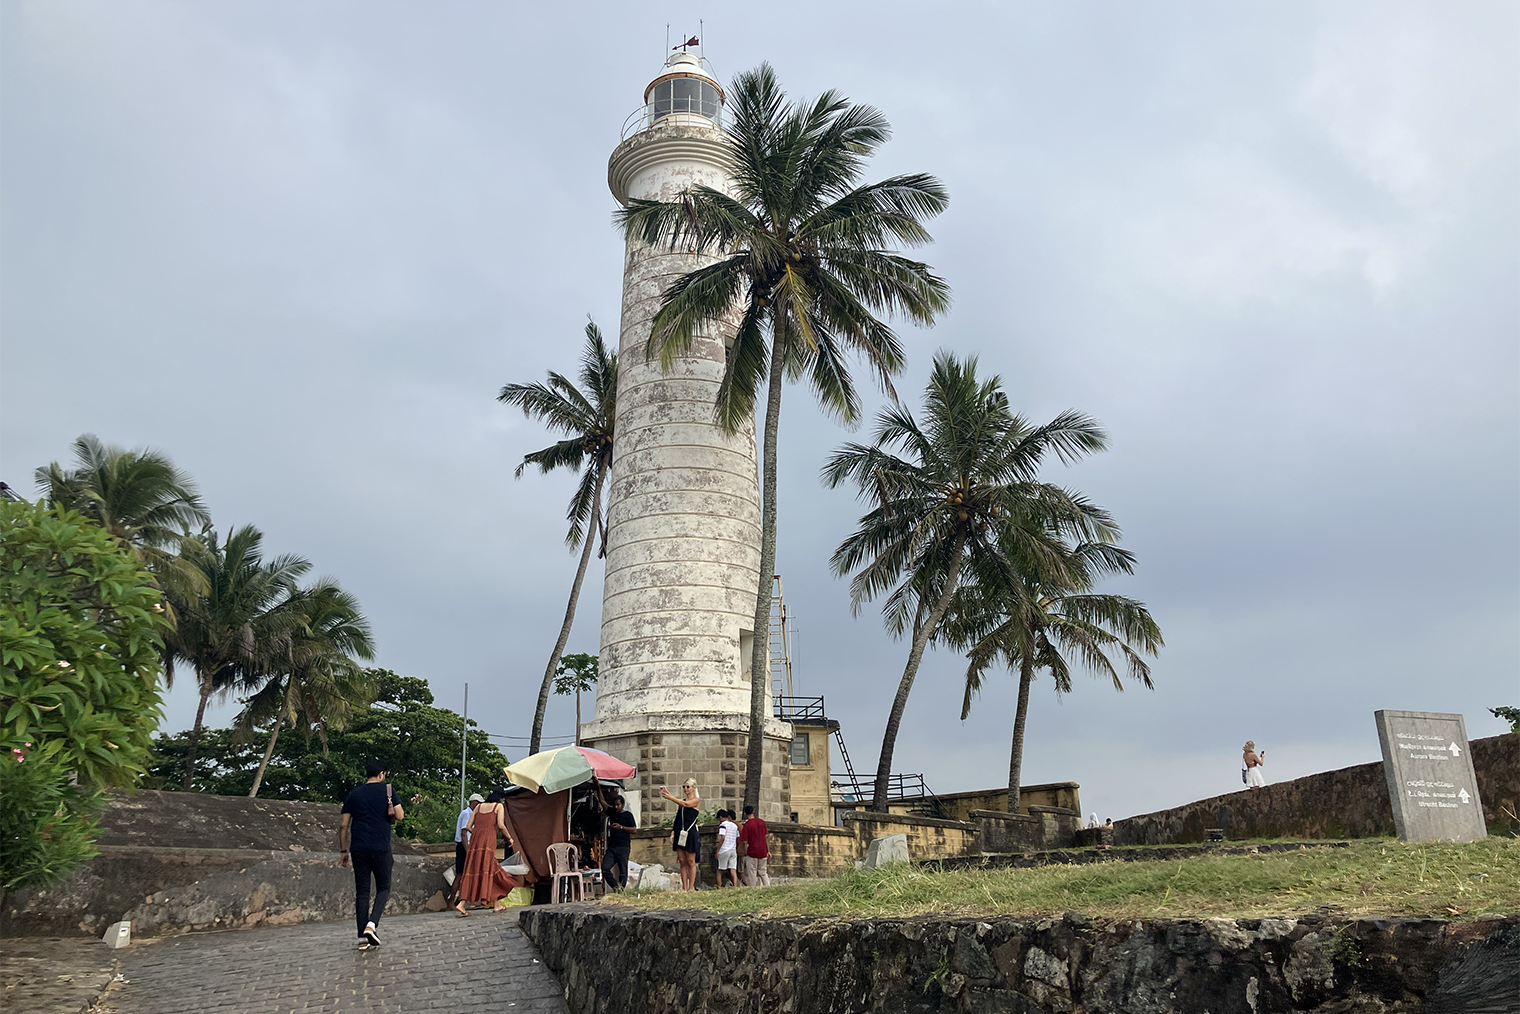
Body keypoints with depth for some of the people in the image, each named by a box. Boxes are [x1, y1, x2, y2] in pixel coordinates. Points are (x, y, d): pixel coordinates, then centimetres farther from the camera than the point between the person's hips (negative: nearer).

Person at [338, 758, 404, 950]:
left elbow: (343, 825, 10)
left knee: (361, 891, 6)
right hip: (380, 848, -3)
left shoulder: (354, 794, 12)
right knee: (383, 888, 9)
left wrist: (343, 850, 15)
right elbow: (400, 816, -4)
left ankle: (363, 937, 2)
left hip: (358, 848, 3)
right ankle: (372, 924, -12)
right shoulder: (387, 790, 2)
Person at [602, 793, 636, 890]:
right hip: (611, 847, 5)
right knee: (605, 868, -12)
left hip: (623, 848, -5)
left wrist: (621, 827, -11)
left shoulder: (628, 815, 3)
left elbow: (634, 829, -3)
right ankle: (616, 887, -1)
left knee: (623, 871, -2)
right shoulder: (612, 813, 17)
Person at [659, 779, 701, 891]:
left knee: (690, 861, -3)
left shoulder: (696, 800, -2)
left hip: (691, 833, -6)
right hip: (680, 833, 6)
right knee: (682, 862, 4)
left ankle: (691, 887, 0)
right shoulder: (682, 801, 17)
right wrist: (673, 832, 6)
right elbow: (677, 819, 16)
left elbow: (685, 804, -21)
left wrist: (670, 797, -28)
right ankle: (684, 888, 4)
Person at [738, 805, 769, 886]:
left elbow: (745, 842, -12)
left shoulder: (747, 825, -12)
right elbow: (766, 837, 10)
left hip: (752, 852, -5)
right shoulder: (762, 822, 3)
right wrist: (768, 851, 17)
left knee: (752, 874, 4)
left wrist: (745, 854, -2)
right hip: (763, 852, 5)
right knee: (763, 872, 15)